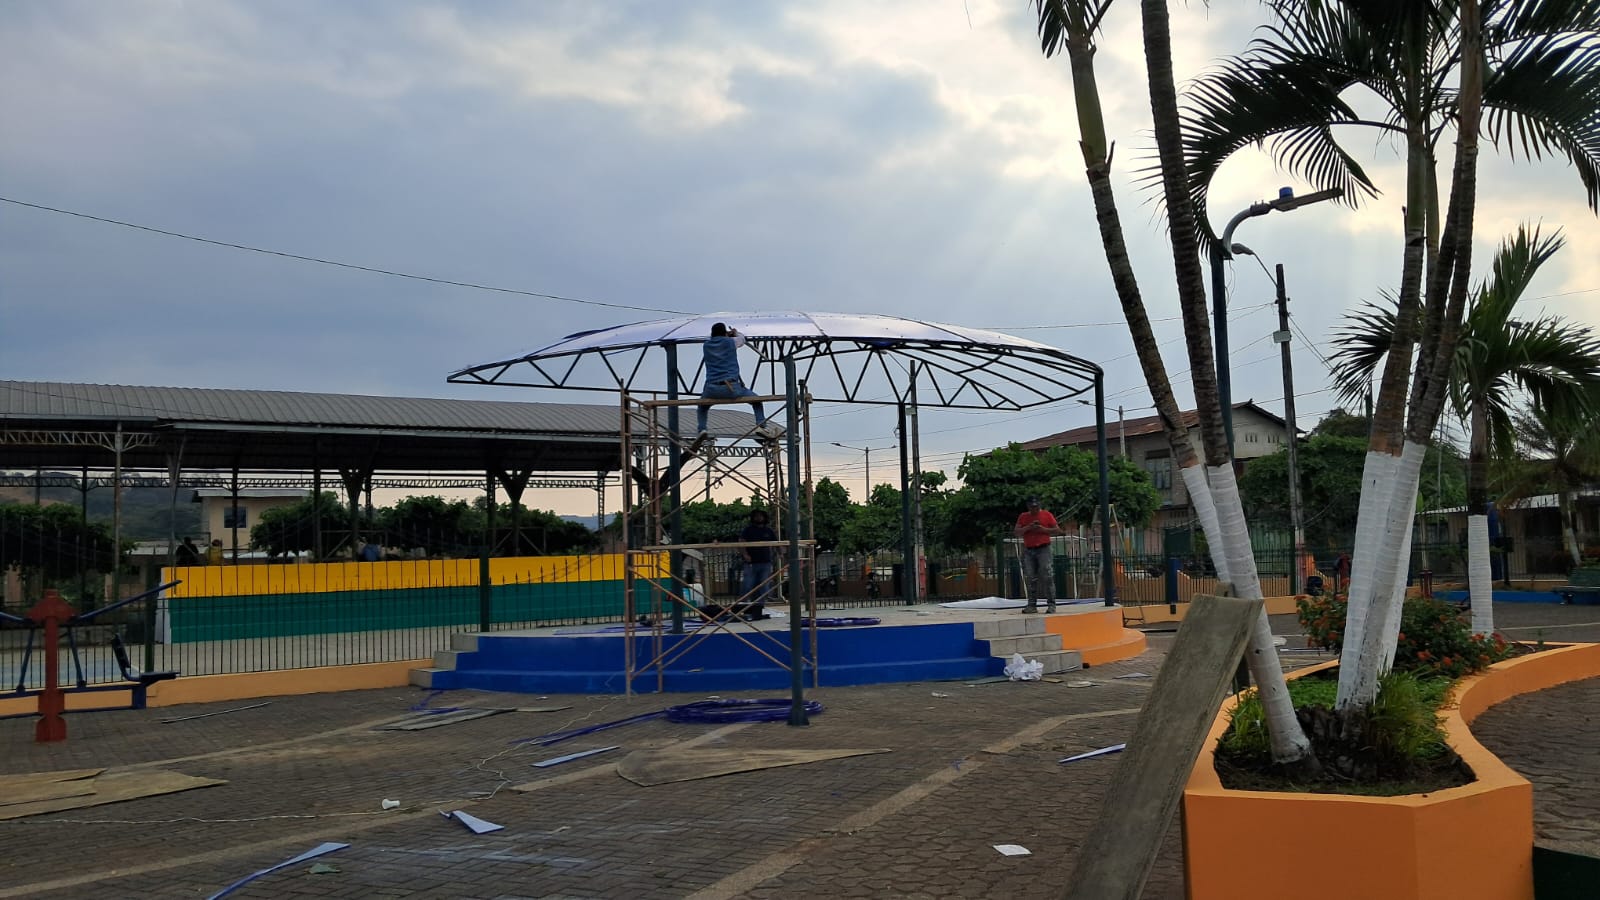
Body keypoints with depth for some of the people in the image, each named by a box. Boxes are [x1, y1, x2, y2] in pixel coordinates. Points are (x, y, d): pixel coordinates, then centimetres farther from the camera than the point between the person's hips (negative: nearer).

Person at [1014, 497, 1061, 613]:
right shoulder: (1023, 517, 12)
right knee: (1030, 579, 0)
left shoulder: (1046, 514, 6)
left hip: (1043, 549, -3)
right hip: (1028, 551, 3)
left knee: (1048, 577, -11)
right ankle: (1032, 605, 4)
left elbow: (1057, 530, 4)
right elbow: (1017, 533, 5)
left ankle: (1052, 604, -10)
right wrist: (1028, 527, -11)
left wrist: (1043, 529, -10)